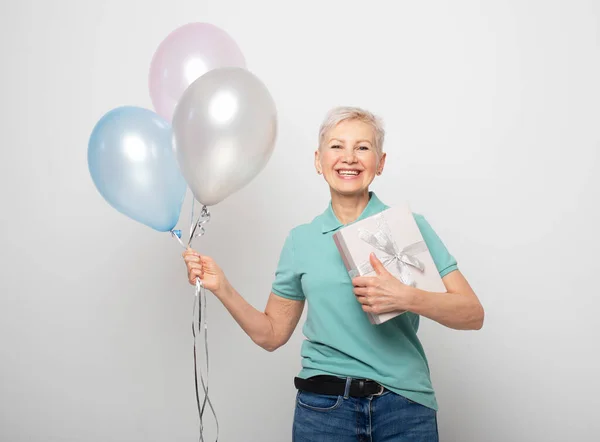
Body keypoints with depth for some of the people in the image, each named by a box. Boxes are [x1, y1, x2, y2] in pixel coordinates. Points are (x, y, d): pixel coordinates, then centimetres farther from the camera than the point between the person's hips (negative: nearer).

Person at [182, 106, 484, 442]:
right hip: (323, 408, 1)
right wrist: (221, 286, -2)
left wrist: (406, 298, -22)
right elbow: (271, 334, 10)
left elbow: (473, 314, -6)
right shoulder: (301, 241, 6)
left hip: (405, 405, -1)